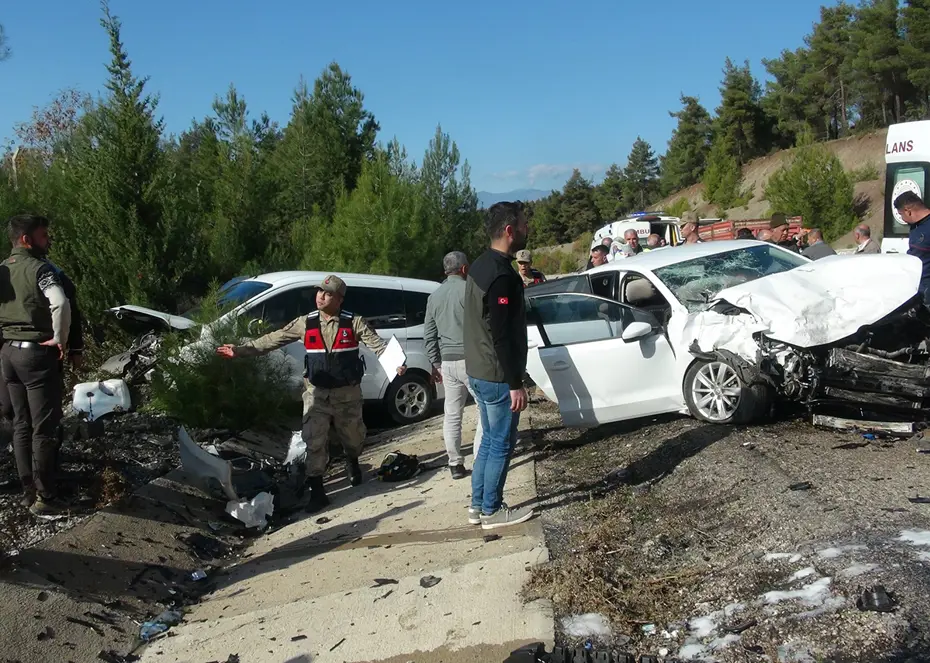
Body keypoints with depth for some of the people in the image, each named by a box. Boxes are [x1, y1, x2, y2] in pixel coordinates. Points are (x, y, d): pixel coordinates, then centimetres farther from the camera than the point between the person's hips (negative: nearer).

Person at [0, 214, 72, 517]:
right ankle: (45, 499, 3)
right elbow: (60, 304, -32)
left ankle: (29, 491, 22)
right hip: (37, 354, -8)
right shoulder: (38, 268, -15)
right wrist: (59, 339, -19)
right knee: (44, 429, -2)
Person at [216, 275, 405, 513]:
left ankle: (352, 463, 50)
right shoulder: (305, 324, -1)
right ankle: (316, 491, -1)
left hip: (347, 393, -1)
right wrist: (241, 350, -4)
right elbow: (274, 339, 0)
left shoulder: (354, 323, -7)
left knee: (353, 437, 16)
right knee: (313, 442, -8)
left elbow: (377, 343, -16)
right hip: (317, 394, 1)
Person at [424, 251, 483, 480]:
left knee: (451, 414, 10)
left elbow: (429, 335, 14)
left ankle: (455, 464, 14)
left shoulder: (434, 296, 12)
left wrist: (436, 363, 20)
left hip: (448, 361, 6)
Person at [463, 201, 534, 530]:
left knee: (489, 439, 18)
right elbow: (503, 335, -23)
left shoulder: (480, 266, 10)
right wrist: (516, 384, -19)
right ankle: (491, 511, 14)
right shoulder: (502, 274, -21)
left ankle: (478, 505, 25)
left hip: (478, 371, 10)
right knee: (502, 443, 3)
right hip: (497, 375, -10)